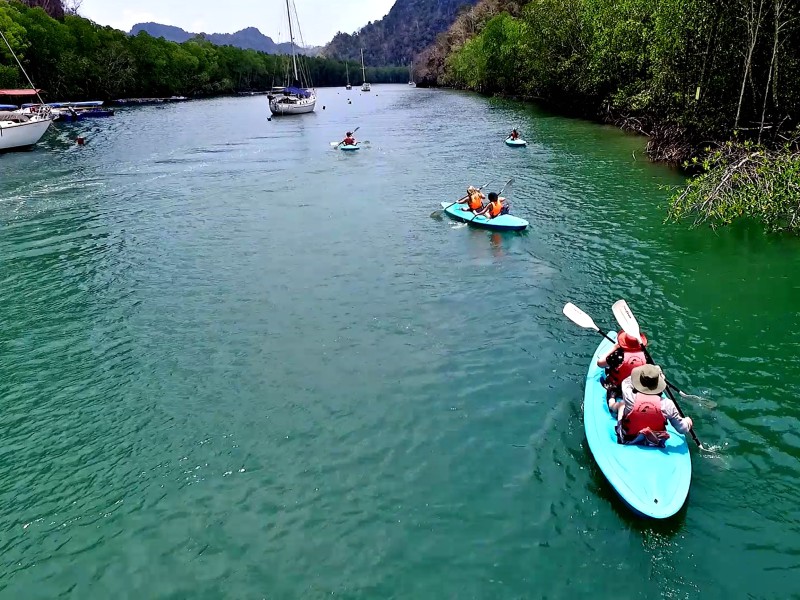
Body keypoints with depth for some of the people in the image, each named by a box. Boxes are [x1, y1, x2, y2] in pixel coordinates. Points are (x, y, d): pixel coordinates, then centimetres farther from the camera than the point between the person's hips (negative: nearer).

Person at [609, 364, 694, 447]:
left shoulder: (630, 398, -26)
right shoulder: (667, 404, -24)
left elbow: (626, 381, -2)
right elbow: (683, 429, -12)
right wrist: (687, 422, 10)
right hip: (655, 444, 1)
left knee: (621, 404, 22)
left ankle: (611, 402, 55)